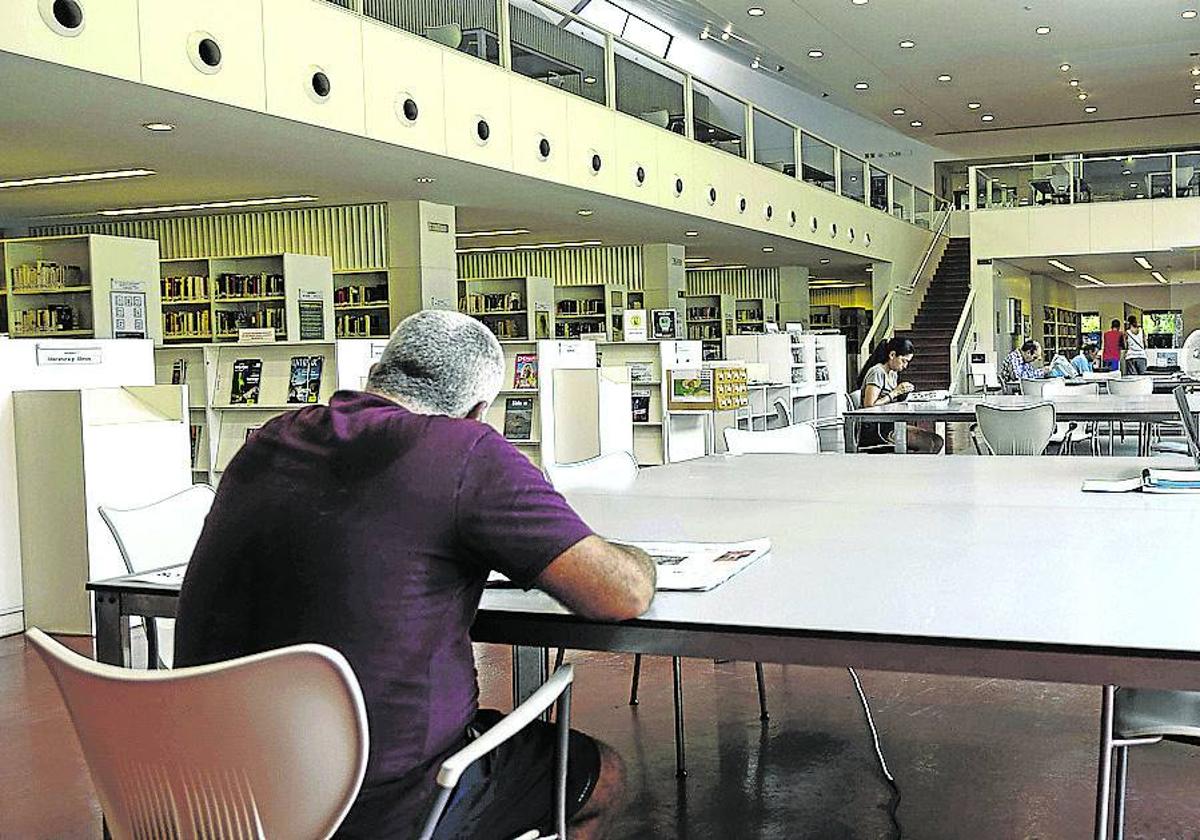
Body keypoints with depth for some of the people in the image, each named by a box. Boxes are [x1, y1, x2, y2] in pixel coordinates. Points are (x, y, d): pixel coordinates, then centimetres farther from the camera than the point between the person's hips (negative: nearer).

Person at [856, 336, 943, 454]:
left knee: (937, 441, -3)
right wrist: (895, 392, -14)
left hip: (889, 425, 10)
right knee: (928, 444, -18)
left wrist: (903, 392, 1)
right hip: (874, 431, -10)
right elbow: (869, 405, -21)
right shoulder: (877, 373, -12)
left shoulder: (893, 374, 17)